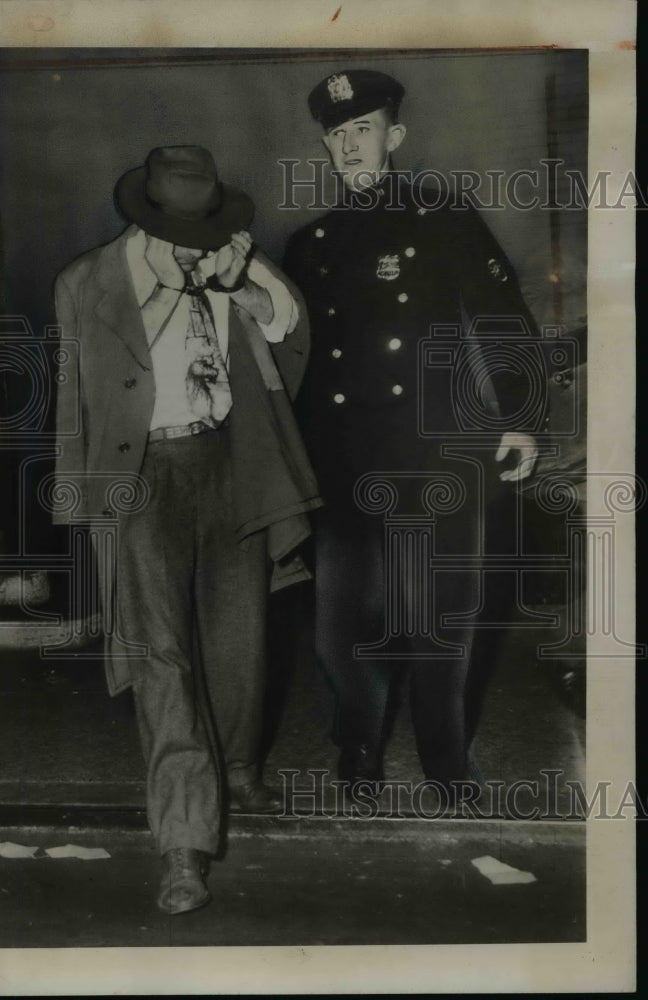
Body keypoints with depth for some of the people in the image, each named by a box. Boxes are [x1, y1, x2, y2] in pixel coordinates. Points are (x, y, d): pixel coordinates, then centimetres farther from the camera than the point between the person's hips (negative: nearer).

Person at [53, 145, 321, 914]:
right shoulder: (85, 286, -4)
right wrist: (80, 509, 0)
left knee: (237, 633, 15)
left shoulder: (231, 273, 2)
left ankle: (238, 769, 40)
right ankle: (183, 842, -5)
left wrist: (253, 278, -11)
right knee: (161, 651, -11)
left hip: (232, 465, 4)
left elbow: (288, 343, 4)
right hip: (144, 476, -3)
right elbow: (70, 405, 0)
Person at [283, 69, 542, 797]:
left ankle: (451, 787, 23)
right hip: (344, 471, 3)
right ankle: (359, 770, 27)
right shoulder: (309, 245, 13)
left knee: (442, 631, 4)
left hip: (437, 463, -2)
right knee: (341, 633, 5)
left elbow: (506, 325, 0)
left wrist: (517, 420, -10)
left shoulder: (447, 224, 4)